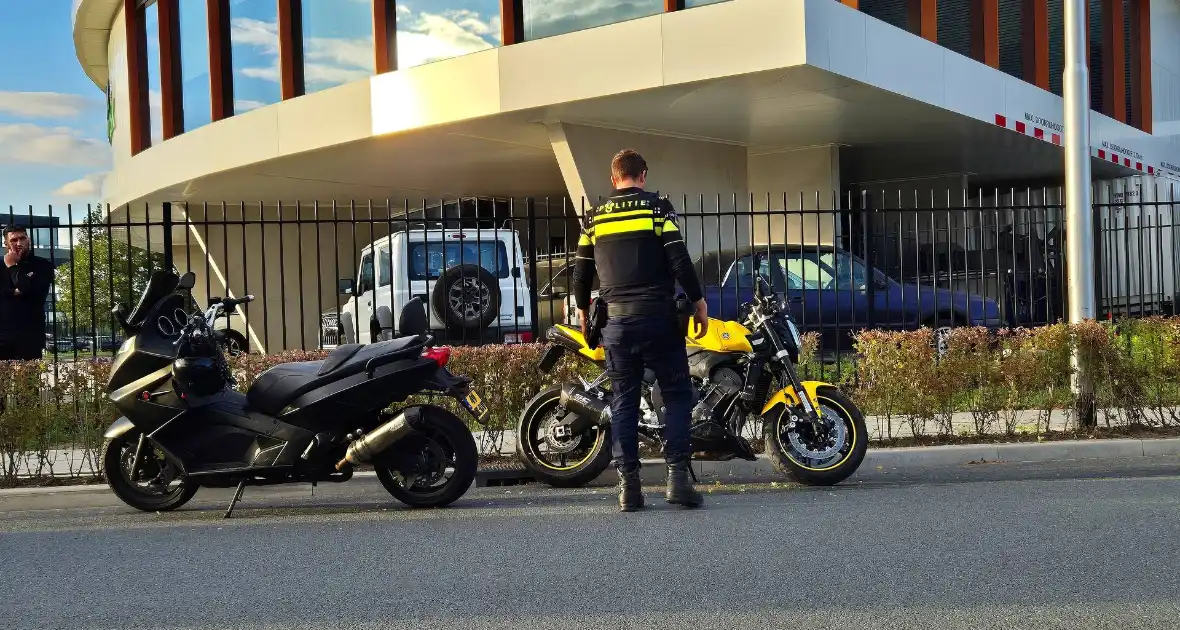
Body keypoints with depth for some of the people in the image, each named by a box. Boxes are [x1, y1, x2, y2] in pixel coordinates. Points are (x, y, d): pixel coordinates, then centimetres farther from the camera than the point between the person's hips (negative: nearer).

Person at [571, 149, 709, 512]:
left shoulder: (594, 218, 9)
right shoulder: (658, 208, -2)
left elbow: (580, 275, 12)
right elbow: (679, 260, -9)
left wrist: (583, 313, 25)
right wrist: (699, 302, 0)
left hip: (616, 320, 3)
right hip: (658, 318, -3)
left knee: (623, 401, 7)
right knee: (677, 396, 4)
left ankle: (628, 484, 2)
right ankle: (677, 476, -7)